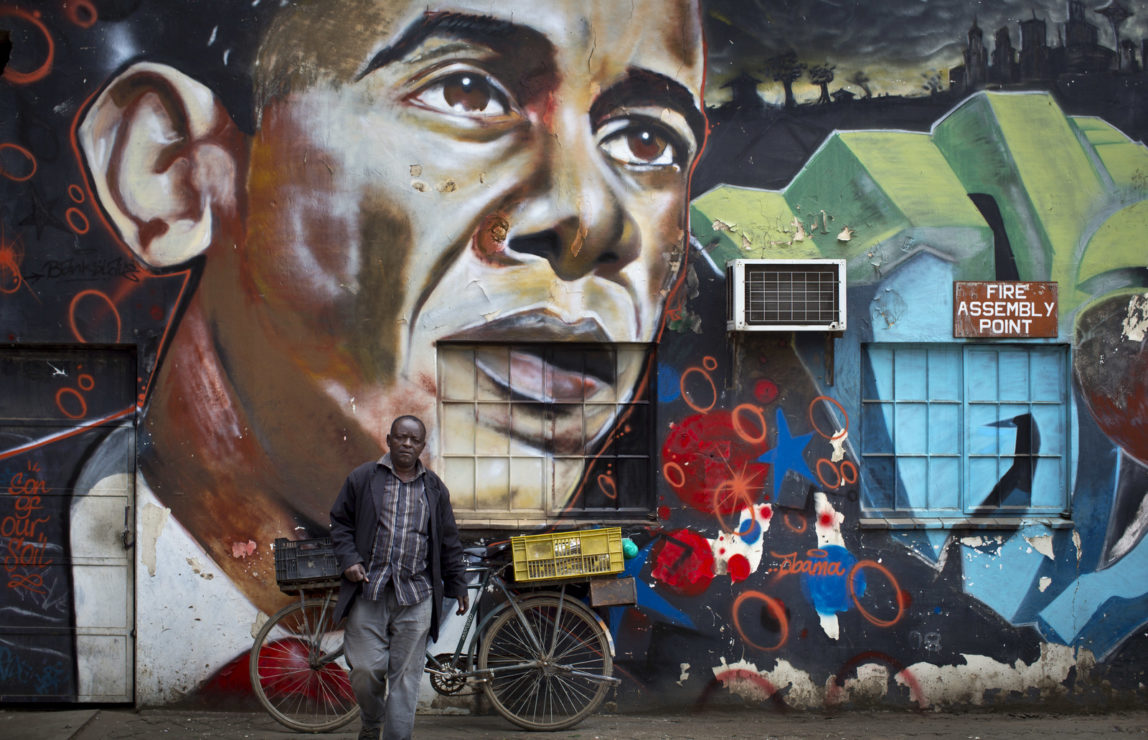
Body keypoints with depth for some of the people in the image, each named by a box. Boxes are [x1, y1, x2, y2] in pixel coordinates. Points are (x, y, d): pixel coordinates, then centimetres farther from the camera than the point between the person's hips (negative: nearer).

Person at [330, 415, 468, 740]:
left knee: (405, 675, -1)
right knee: (365, 669, -2)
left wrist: (458, 586, 17)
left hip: (415, 597, 1)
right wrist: (349, 560, -5)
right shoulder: (362, 478, 6)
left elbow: (449, 542, 17)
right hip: (369, 591, -1)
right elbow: (340, 522, 10)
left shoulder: (434, 488, 12)